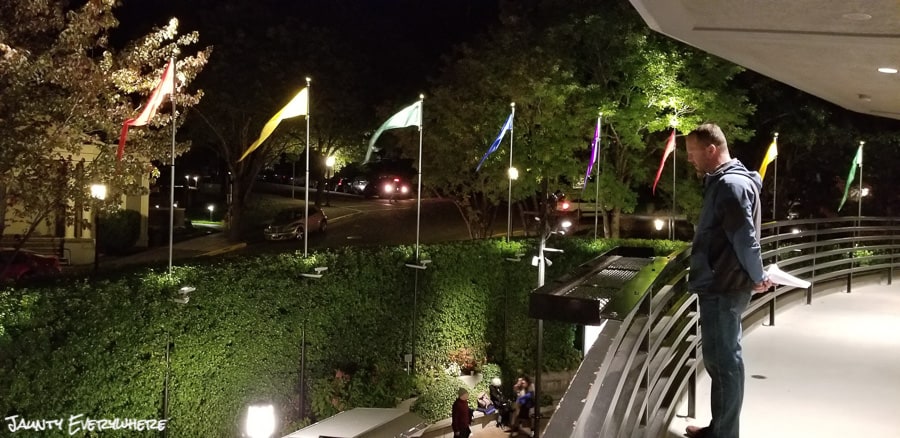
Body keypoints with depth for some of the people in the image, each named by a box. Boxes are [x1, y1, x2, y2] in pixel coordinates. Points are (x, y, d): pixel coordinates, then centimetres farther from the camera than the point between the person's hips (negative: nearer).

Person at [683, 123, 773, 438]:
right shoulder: (724, 182, 15)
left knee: (723, 361, -3)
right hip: (720, 285, 10)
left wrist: (757, 278, -9)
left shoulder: (731, 185, -18)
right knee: (723, 358, 15)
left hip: (722, 288, -10)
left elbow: (745, 238, -21)